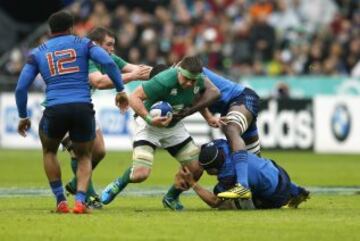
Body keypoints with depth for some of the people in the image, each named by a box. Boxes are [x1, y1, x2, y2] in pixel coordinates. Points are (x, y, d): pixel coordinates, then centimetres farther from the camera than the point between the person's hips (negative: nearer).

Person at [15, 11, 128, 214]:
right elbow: (108, 62, -5)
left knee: (49, 151, 30)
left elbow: (21, 87, 11)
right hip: (83, 108, 0)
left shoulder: (38, 53, 16)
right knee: (85, 157, 22)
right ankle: (80, 200, -2)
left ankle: (61, 201, 21)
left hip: (55, 110, 0)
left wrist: (23, 117, 23)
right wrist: (121, 90, 1)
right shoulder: (83, 44, 13)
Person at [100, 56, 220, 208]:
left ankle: (171, 198, 25)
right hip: (150, 126, -6)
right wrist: (149, 119, -41)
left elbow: (213, 91, 10)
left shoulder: (199, 80, -14)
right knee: (140, 174, -21)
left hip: (174, 126, 6)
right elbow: (134, 98, -29)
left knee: (197, 169, -2)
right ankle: (118, 185, 14)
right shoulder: (164, 81, -33)